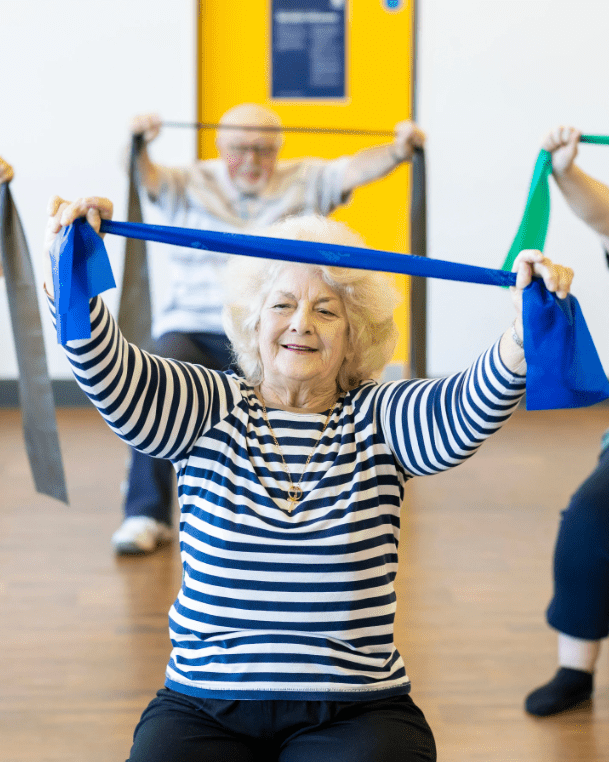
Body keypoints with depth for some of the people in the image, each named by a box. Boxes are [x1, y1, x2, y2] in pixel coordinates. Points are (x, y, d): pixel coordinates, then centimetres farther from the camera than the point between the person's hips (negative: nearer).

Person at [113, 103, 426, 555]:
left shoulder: (305, 182, 11)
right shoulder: (192, 183, 9)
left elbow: (354, 170, -4)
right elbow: (146, 177, -9)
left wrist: (400, 150, -25)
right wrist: (137, 146, -32)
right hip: (195, 327, 0)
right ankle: (147, 514, -19)